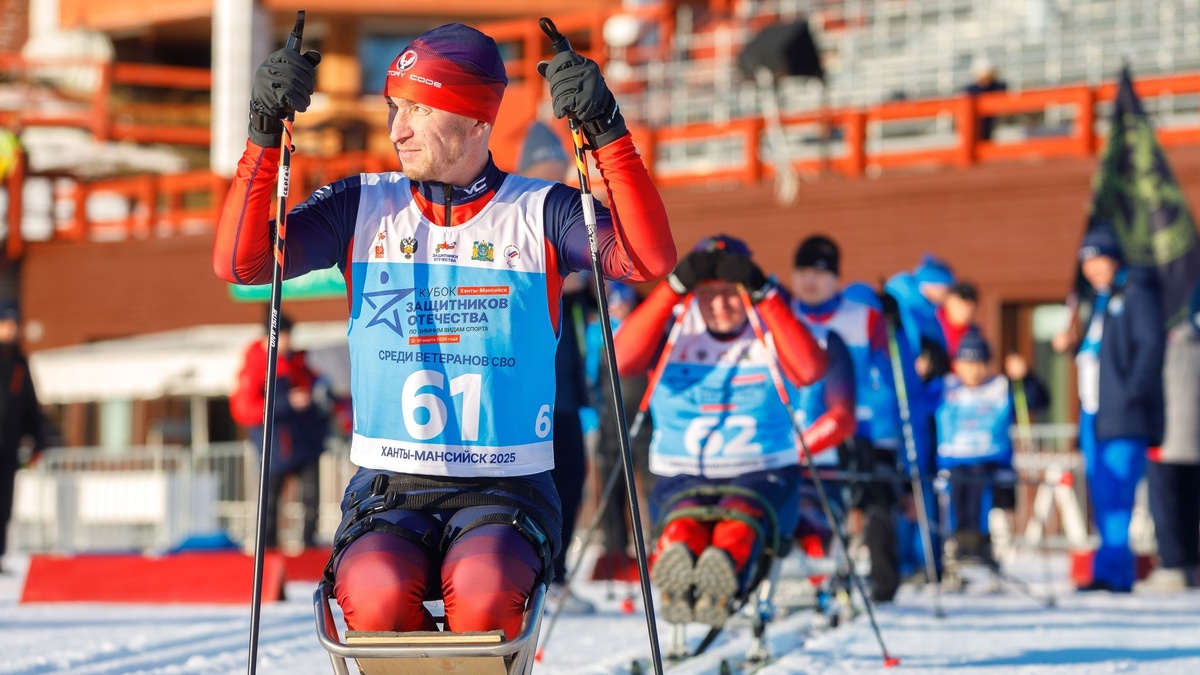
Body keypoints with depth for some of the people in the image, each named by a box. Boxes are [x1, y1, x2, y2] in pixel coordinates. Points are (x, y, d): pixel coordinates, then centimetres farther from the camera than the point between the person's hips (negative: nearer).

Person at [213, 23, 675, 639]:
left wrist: (606, 133, -23)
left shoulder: (539, 213, 2)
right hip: (387, 494, 1)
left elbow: (649, 259, -15)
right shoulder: (362, 207, 7)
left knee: (484, 591, -34)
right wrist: (264, 137, -13)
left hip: (505, 494, -1)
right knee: (373, 593, -32)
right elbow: (239, 263, -3)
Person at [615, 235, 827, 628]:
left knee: (739, 519, -37)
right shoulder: (678, 328, 8)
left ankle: (723, 574, -69)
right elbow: (623, 360, -13)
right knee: (684, 522, -36)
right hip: (681, 477, 0)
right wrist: (675, 288, -17)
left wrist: (764, 297, -19)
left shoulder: (770, 330, 6)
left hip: (762, 476, 0)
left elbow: (809, 370, -17)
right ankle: (675, 582, -68)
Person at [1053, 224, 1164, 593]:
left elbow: (1150, 348, -13)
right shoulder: (1094, 299, 19)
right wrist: (1073, 346, 7)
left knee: (1117, 492, -13)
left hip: (1124, 417, -9)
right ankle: (1116, 572, 12)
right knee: (1101, 495, 8)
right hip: (1093, 415, 9)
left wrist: (1131, 394, -20)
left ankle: (1111, 570, -15)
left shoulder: (1137, 293, -6)